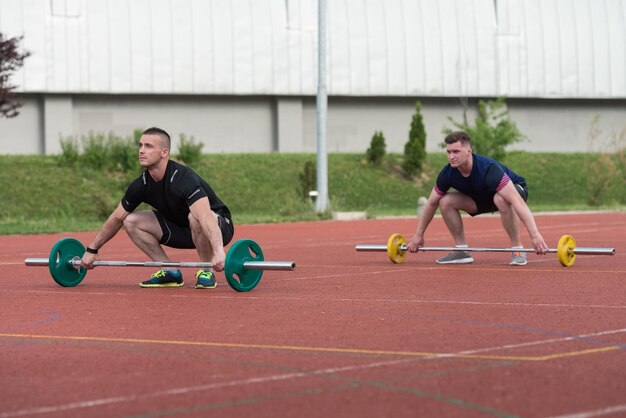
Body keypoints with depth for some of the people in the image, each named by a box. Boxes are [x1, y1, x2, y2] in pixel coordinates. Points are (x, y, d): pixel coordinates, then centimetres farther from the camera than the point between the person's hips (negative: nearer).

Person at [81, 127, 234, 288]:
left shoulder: (183, 179, -32)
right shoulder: (142, 184, -9)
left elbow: (206, 216, -48)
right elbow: (117, 218, 6)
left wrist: (218, 251, -62)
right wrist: (92, 250, 8)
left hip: (220, 227, -7)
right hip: (181, 229, 7)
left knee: (196, 217, -41)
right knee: (131, 221, -5)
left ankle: (206, 272, -18)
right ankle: (170, 273, -1)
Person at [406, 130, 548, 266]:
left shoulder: (488, 169, -38)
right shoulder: (448, 173, -21)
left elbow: (517, 201, -45)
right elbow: (432, 203, -3)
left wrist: (535, 235, -52)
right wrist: (418, 235, 1)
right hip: (482, 197, 6)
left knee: (501, 200, -41)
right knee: (446, 201, -15)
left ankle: (518, 250, -26)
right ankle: (462, 251, -3)